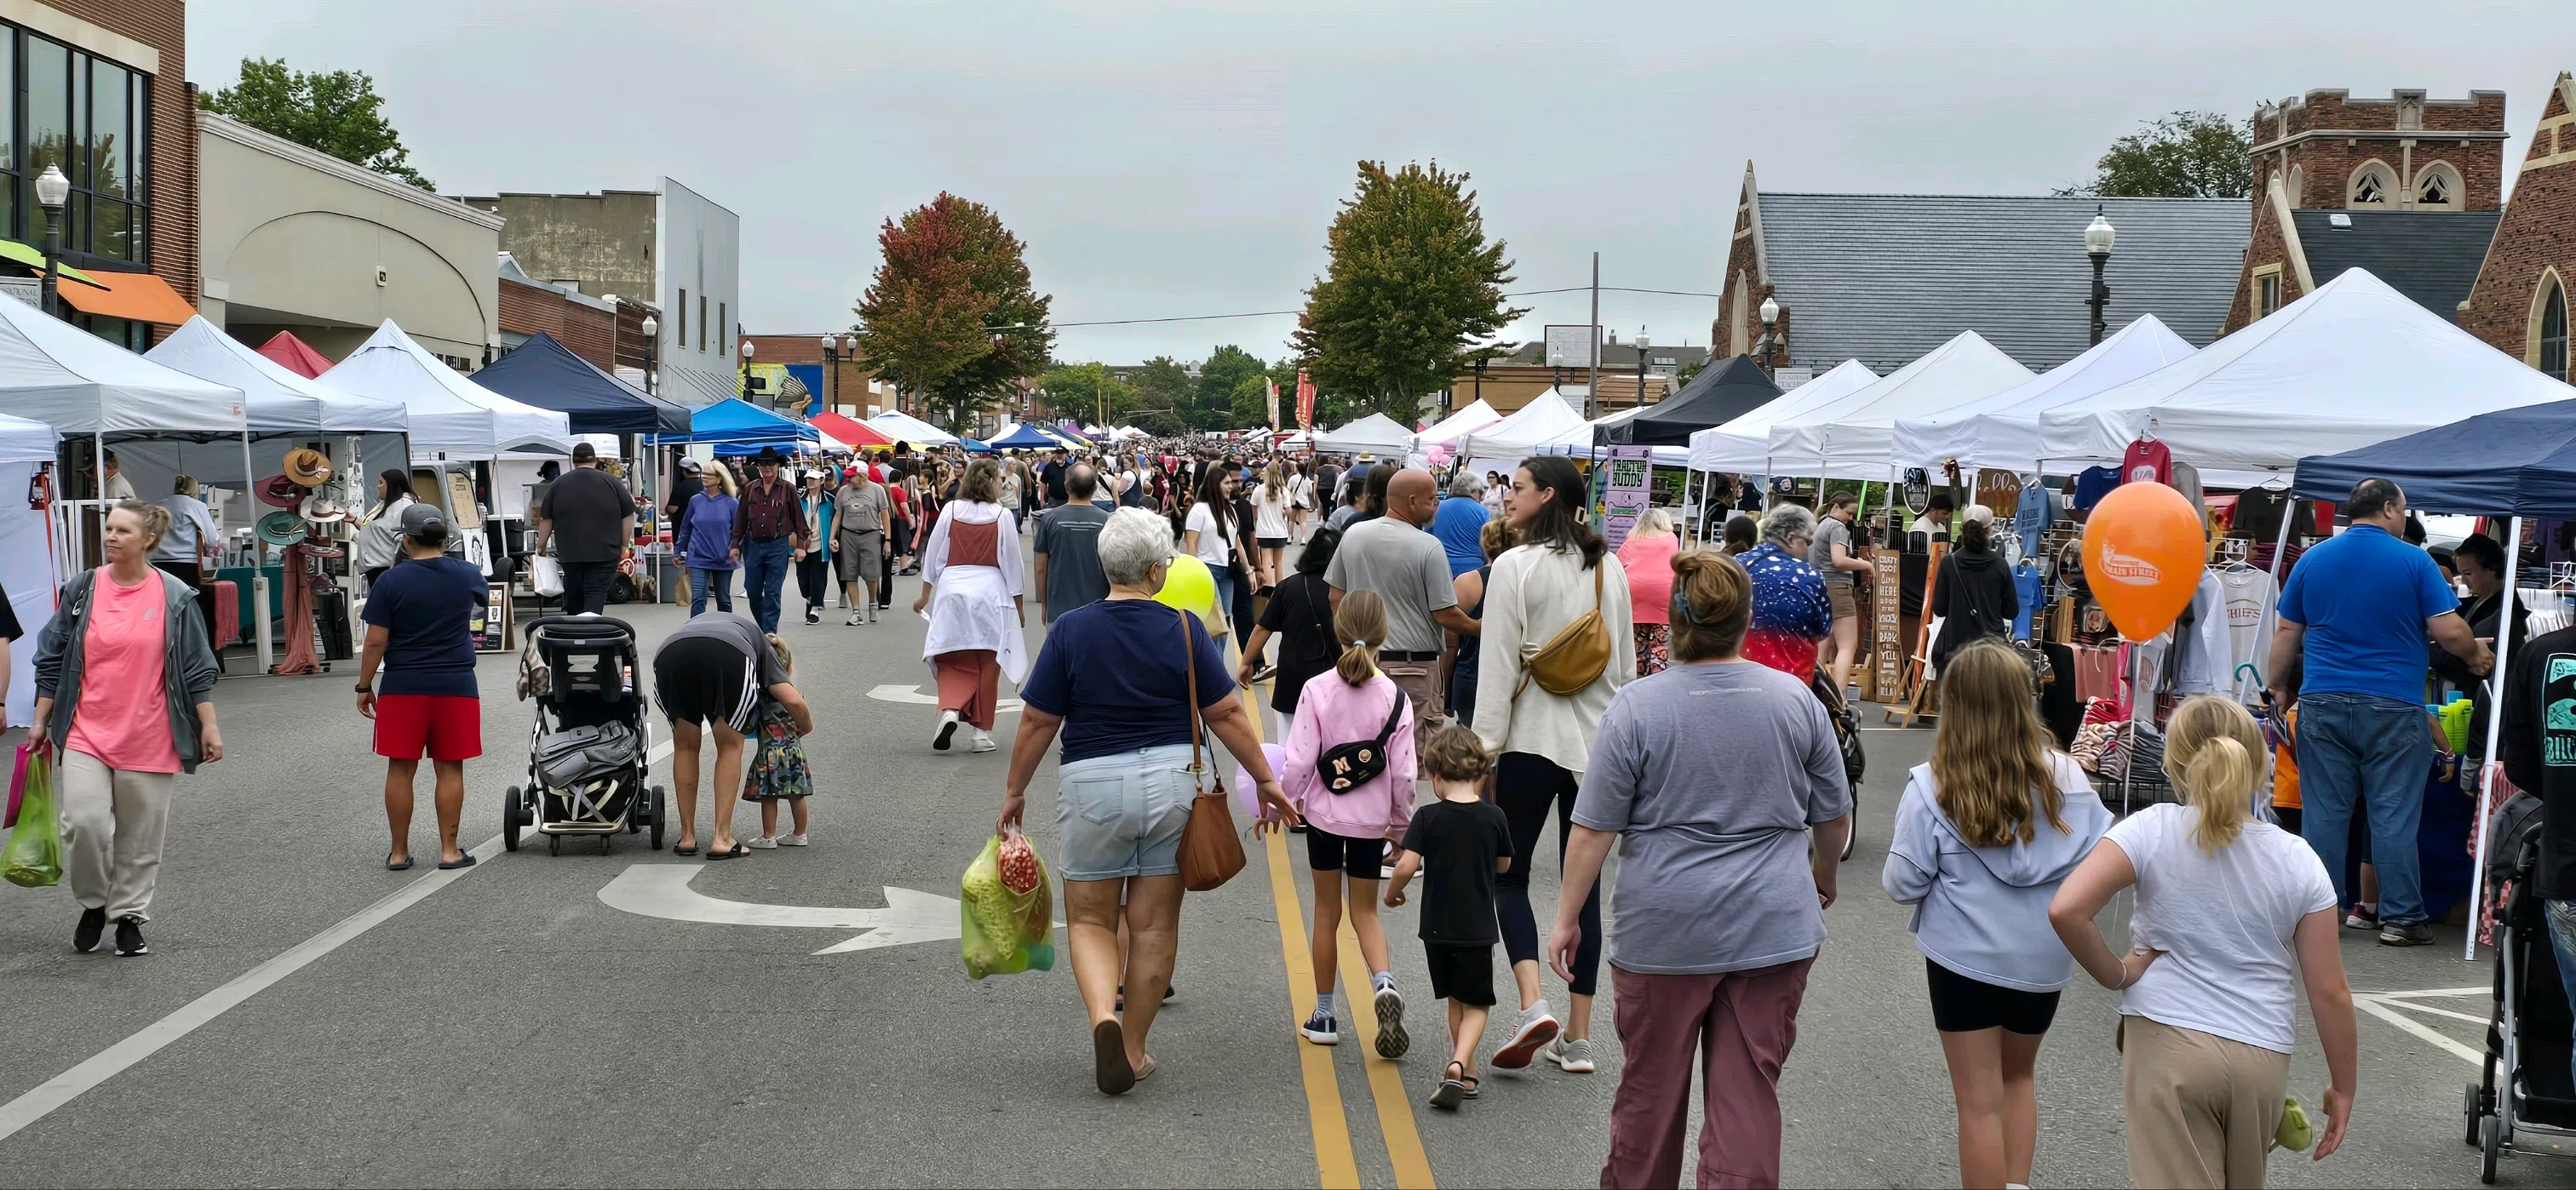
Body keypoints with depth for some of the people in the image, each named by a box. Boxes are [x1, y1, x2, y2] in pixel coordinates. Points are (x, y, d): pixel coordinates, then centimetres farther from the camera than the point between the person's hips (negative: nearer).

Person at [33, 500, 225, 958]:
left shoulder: (174, 597, -1)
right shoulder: (81, 590, 3)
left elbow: (196, 667, 3)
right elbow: (52, 660, 9)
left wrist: (209, 727, 0)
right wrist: (41, 721, 9)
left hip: (149, 739, -1)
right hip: (85, 732, 1)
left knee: (141, 835, 6)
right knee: (83, 822, -12)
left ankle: (129, 916, 22)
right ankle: (92, 903, 13)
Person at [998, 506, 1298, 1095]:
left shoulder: (1071, 630, -6)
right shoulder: (1183, 630, -5)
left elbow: (1037, 721, -3)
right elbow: (1227, 715, -2)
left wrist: (1015, 790, 10)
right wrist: (1266, 781, 8)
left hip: (1094, 784, -1)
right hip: (1174, 782, 1)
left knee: (1090, 919, 12)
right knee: (1155, 924, 11)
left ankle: (1103, 1015, -13)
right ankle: (1134, 1048, 18)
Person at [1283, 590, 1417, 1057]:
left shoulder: (1317, 689, -12)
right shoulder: (1395, 698, -8)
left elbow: (1299, 759, -12)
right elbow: (1403, 773, -5)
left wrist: (1282, 802, 4)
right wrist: (1401, 826, 9)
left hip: (1324, 813, -1)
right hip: (1372, 819, 1)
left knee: (1326, 910, 13)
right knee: (1365, 912, 14)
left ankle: (1324, 1014, 18)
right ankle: (1384, 982, -14)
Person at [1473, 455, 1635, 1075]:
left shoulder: (1516, 566, -11)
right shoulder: (1608, 568, 7)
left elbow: (1498, 667, -12)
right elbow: (1626, 664, 12)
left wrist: (1485, 747, -7)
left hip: (1533, 738, -5)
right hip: (1598, 741, 5)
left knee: (1509, 873, 9)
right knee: (1584, 882, 9)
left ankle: (1533, 1006, -10)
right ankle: (1578, 1036, 12)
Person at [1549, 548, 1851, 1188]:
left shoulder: (1637, 707, -9)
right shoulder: (1796, 700, -1)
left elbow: (1594, 829, -8)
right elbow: (1834, 817, 9)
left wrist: (1568, 918, 2)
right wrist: (1822, 876, 28)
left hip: (1665, 930, -1)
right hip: (1773, 931, 2)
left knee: (1650, 1086, 14)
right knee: (1749, 1093, 5)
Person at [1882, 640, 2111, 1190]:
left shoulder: (1932, 787, -16)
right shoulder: (2066, 777, -8)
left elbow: (1902, 886, -13)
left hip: (1965, 957, -3)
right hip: (2044, 958, 3)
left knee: (1979, 1101, 8)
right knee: (2019, 1076, 26)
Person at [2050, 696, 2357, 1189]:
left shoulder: (2151, 831, -7)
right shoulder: (2298, 862, 1)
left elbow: (2066, 910, -20)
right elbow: (2330, 993, 2)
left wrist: (2116, 975, -3)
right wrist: (2342, 1087, 13)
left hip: (2168, 1042, -3)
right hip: (2263, 1056, 3)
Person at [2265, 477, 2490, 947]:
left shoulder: (2312, 559, 7)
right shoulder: (2414, 561, -3)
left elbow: (2286, 634, 10)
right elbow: (2449, 630, -6)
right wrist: (2477, 654, 14)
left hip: (2322, 703, 3)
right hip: (2393, 708, -3)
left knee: (2323, 814, 5)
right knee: (2394, 816, 1)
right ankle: (2400, 918, 5)